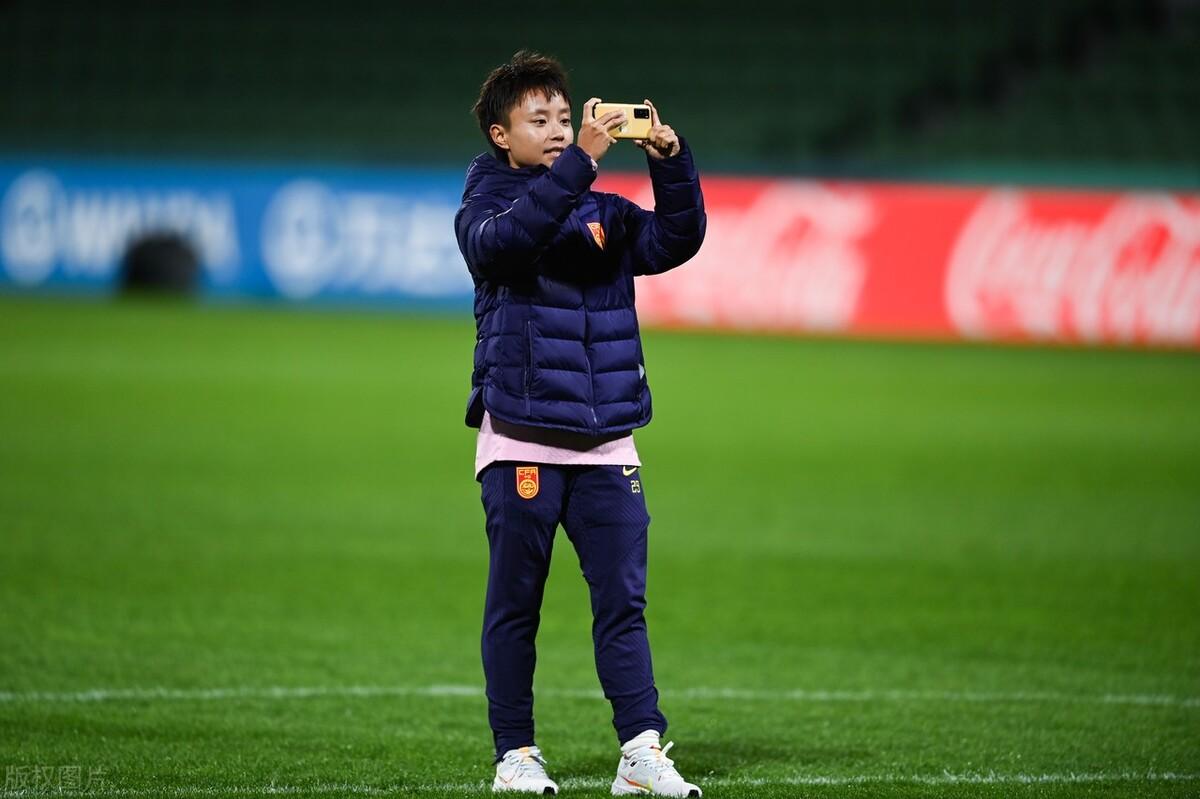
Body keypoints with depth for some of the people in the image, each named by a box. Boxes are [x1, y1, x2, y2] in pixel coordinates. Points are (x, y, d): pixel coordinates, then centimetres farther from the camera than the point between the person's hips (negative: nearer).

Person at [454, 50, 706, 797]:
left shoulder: (606, 214, 14)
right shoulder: (484, 209, 2)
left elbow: (676, 240, -1)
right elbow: (504, 238, -21)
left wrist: (671, 160, -17)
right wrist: (579, 163, -30)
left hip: (606, 446, 3)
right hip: (521, 442, -3)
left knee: (623, 601, -3)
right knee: (516, 605, 3)